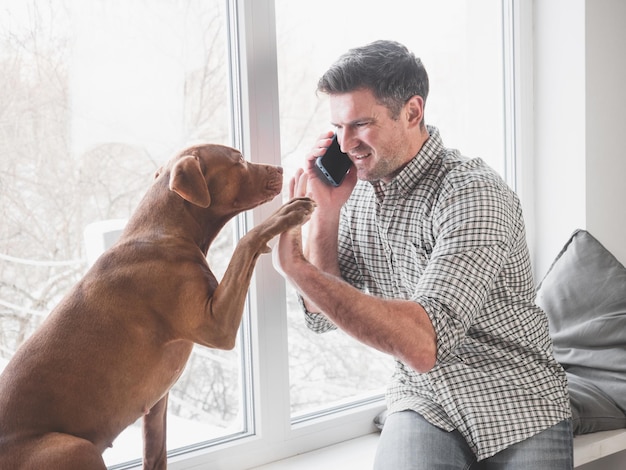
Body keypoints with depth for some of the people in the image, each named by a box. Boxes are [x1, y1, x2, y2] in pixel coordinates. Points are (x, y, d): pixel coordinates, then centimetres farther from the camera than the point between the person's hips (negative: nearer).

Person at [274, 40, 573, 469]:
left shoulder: (472, 193, -21)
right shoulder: (359, 188, 2)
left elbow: (422, 345, -32)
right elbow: (323, 317, 3)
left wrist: (295, 266, -33)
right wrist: (325, 212, -8)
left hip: (517, 409, -3)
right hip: (423, 405, 4)